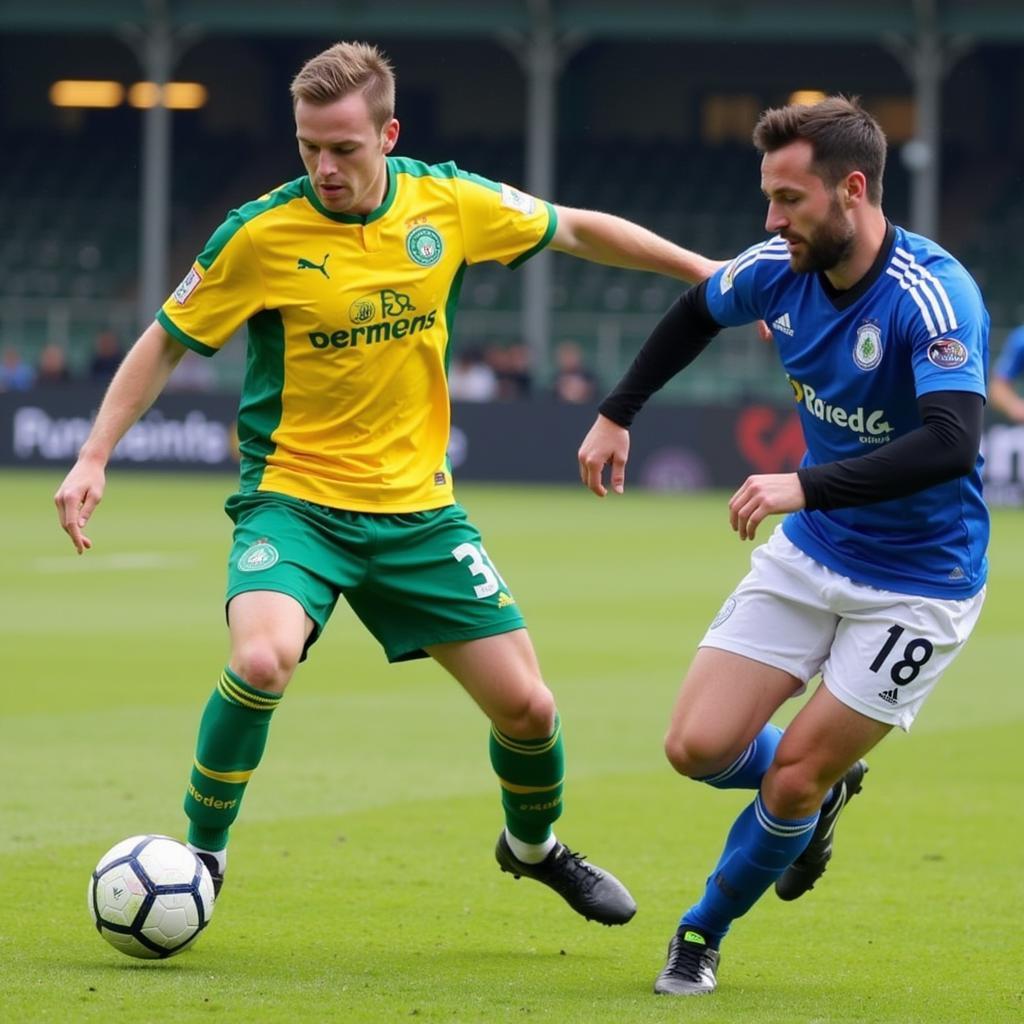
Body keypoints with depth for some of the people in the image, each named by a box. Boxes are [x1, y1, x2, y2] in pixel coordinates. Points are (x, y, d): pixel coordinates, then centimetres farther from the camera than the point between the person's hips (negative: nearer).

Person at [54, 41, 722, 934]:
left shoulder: (448, 204, -5)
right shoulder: (261, 234, -13)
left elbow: (576, 230, 12)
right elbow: (167, 343, -1)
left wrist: (708, 273, 14)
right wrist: (94, 458, -8)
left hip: (417, 506, 3)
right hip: (293, 498, -3)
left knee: (526, 705, 2)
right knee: (263, 659, -32)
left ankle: (534, 846, 36)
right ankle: (201, 852, -8)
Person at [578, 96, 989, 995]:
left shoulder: (933, 295, -27)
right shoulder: (780, 269, -7)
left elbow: (952, 441, -40)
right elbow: (696, 312, 17)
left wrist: (808, 485, -47)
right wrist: (618, 413, 18)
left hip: (916, 587, -6)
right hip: (809, 556, 6)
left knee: (789, 782, -5)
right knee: (699, 747, -3)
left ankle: (705, 932, 21)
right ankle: (824, 788, 28)